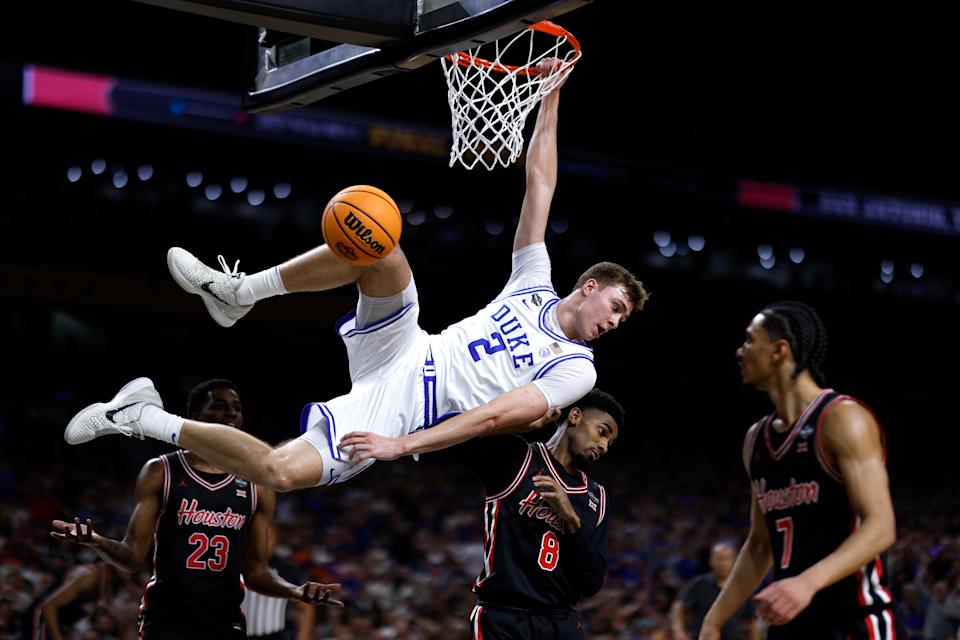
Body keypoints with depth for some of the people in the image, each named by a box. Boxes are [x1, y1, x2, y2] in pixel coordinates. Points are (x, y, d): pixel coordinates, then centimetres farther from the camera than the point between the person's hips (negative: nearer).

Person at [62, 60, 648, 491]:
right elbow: (540, 186, 16)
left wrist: (402, 446, -23)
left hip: (398, 410, -5)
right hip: (406, 356, 5)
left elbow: (497, 416, -13)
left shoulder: (575, 369, 0)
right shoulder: (534, 285, 16)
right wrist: (551, 98, 11)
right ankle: (238, 292, -13)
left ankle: (144, 418, -11)